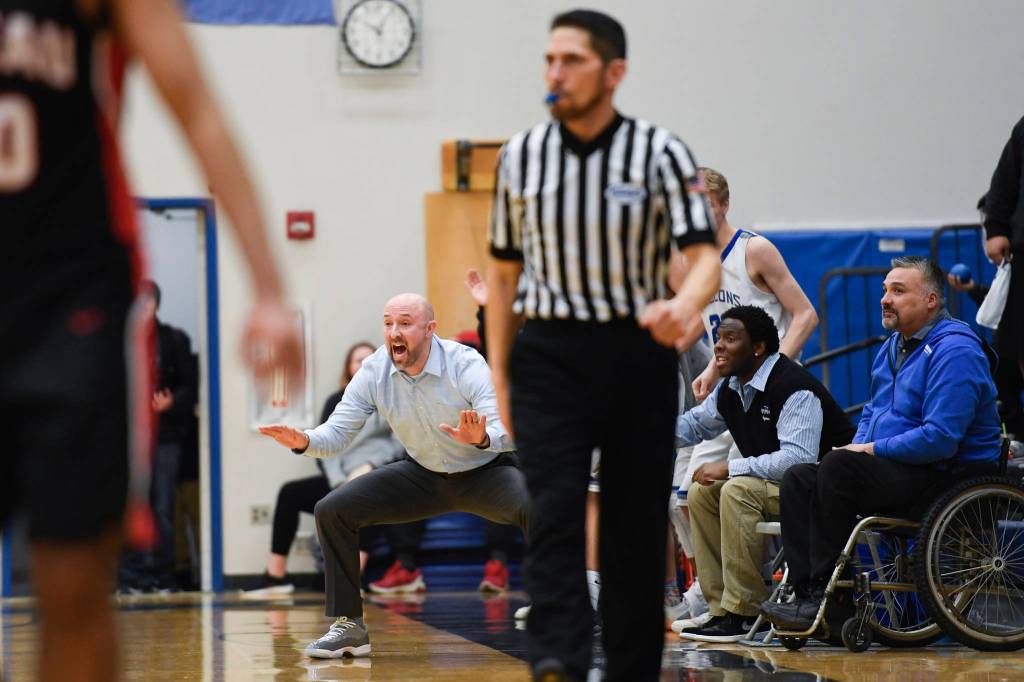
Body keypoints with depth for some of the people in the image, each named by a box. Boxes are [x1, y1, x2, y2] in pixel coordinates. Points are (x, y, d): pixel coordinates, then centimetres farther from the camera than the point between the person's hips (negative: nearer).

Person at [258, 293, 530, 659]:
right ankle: (348, 626, 2)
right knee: (332, 510, -9)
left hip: (485, 473, -4)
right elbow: (338, 430, -12)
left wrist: (482, 438, -57)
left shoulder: (465, 365, -25)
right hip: (423, 475, 4)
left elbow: (508, 432, -33)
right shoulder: (374, 372, -13)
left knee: (536, 509, -36)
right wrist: (305, 441, -35)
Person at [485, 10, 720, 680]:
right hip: (550, 355, 1)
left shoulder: (660, 152, -4)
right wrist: (500, 376, 12)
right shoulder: (522, 155, 5)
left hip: (638, 354, -1)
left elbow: (705, 256, -14)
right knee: (555, 513, -16)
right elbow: (504, 273, 14)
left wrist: (685, 306, -37)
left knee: (637, 527, 4)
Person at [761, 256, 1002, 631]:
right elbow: (871, 413, 27)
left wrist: (871, 450, -15)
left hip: (950, 473, -10)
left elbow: (940, 439, -23)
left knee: (838, 469, -28)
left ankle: (825, 597, -25)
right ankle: (807, 594, -16)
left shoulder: (955, 351, -15)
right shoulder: (893, 347, 16)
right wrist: (856, 448, 5)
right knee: (798, 479, -4)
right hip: (898, 471, 10)